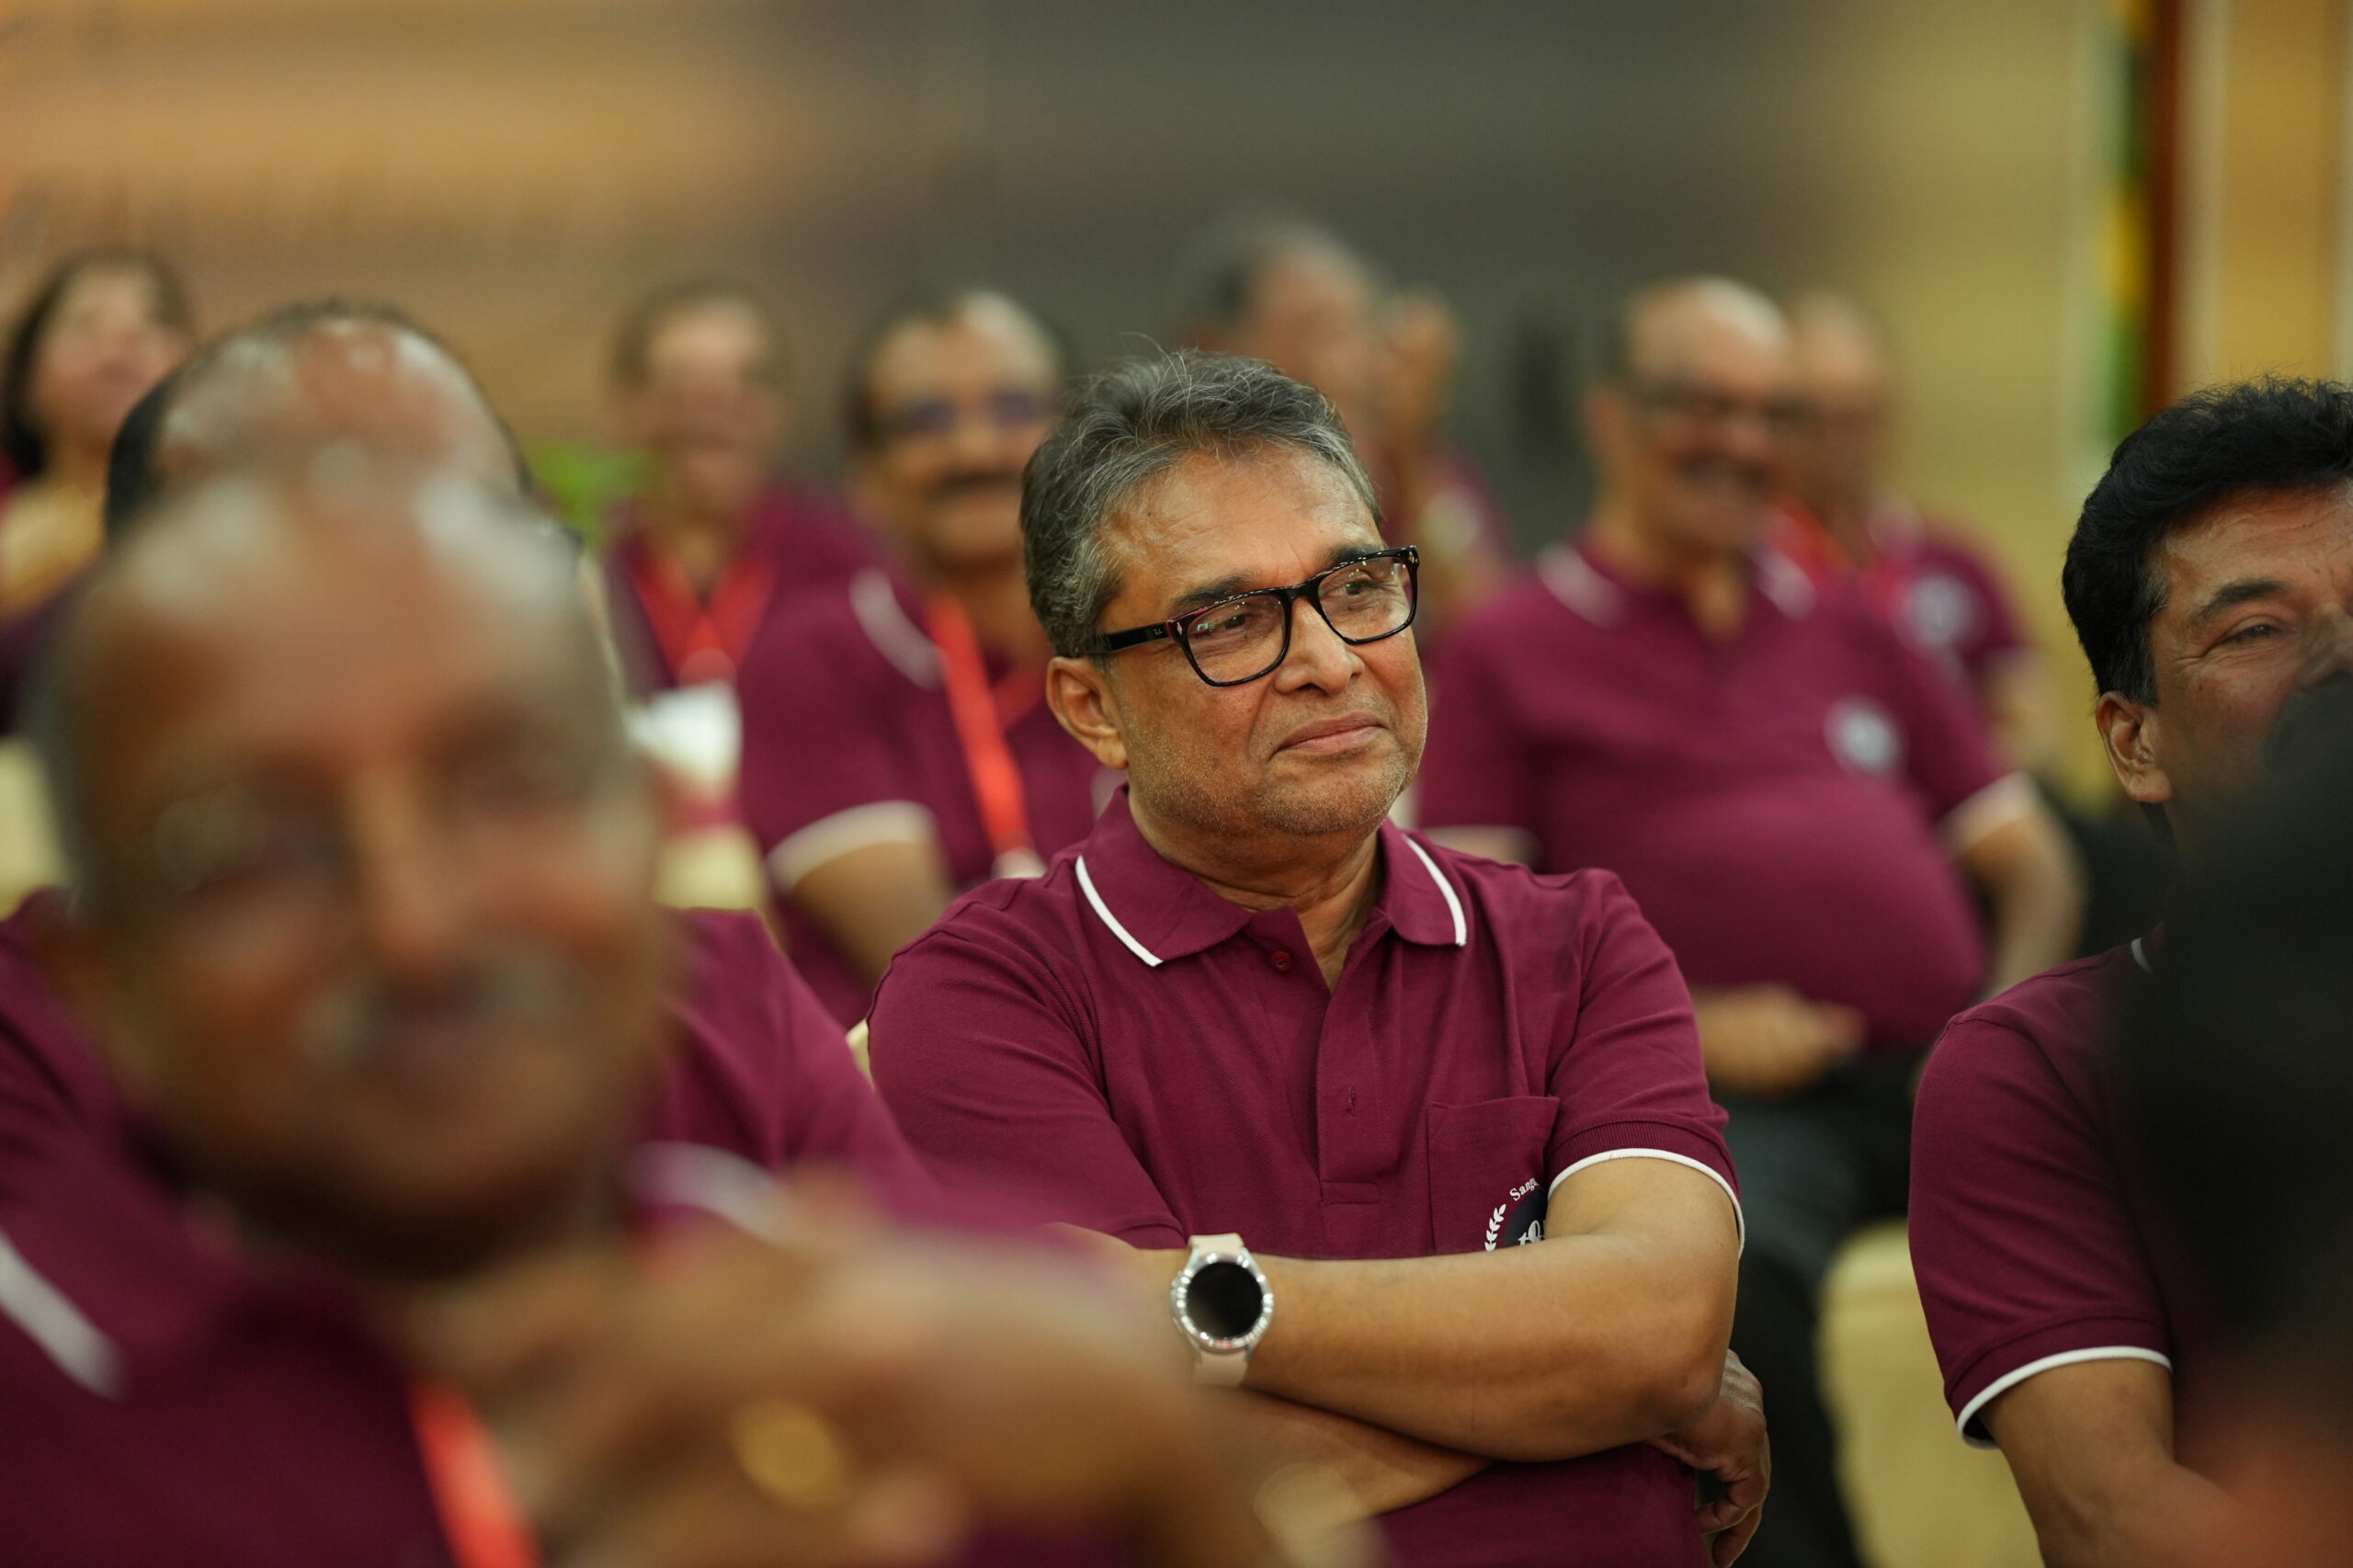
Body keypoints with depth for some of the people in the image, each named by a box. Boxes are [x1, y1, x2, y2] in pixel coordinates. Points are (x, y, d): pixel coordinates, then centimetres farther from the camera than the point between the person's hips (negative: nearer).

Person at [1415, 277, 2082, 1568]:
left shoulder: (1851, 634, 27)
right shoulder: (1513, 653, 14)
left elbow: (2030, 865, 27)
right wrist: (1685, 1027, -10)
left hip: (1943, 1072, 4)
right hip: (1719, 1101, -4)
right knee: (1732, 1268, -39)